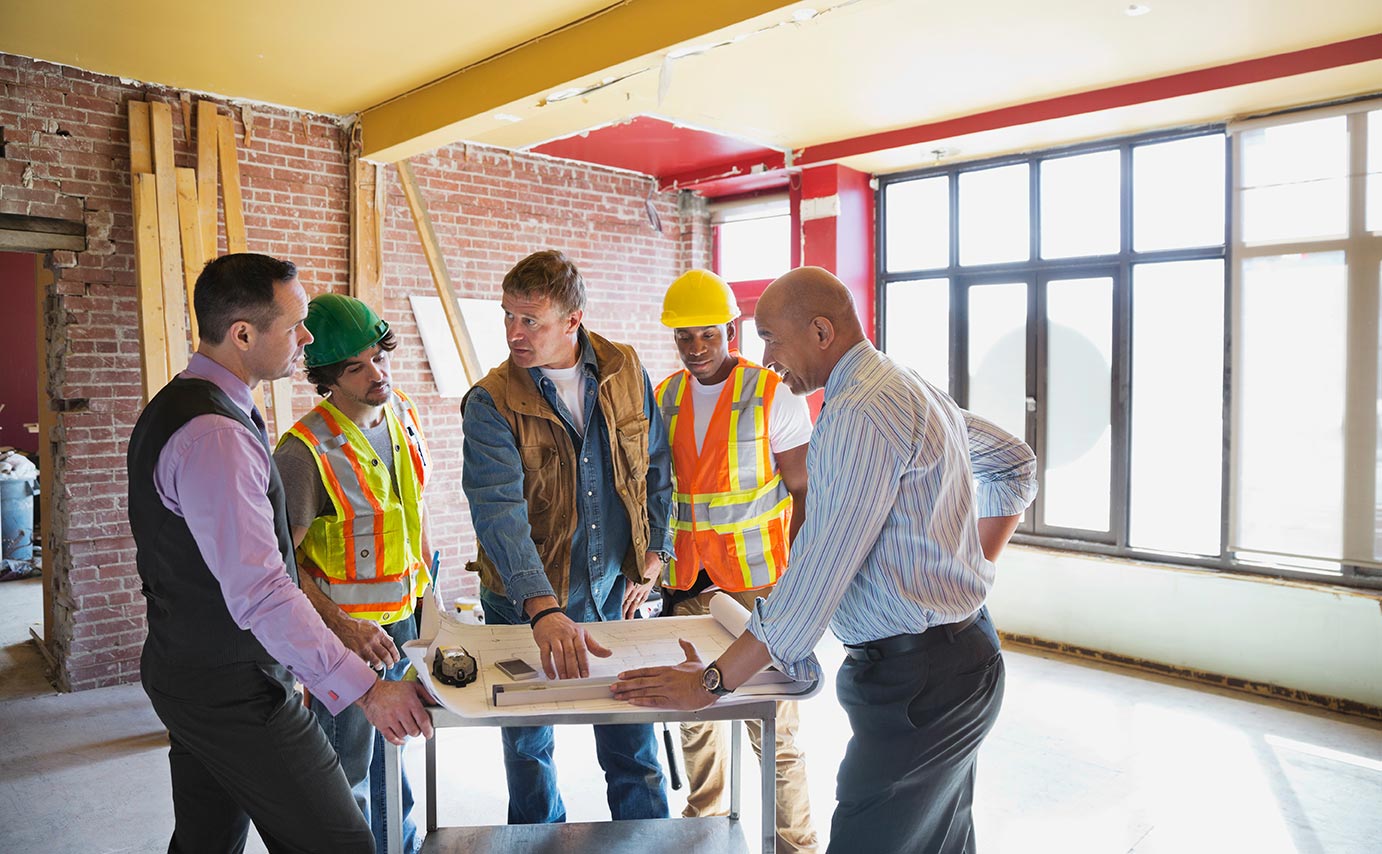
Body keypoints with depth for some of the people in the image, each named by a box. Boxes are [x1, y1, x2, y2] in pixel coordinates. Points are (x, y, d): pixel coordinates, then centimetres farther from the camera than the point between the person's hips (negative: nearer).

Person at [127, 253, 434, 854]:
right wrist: (366, 688, -27)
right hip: (234, 691, -10)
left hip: (185, 671, 10)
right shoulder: (216, 435, -24)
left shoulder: (175, 405, 10)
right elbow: (261, 593, -29)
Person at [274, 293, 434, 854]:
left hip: (401, 619, 7)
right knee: (349, 773, 9)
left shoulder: (403, 414, 0)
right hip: (344, 629, -6)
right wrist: (339, 625, -26)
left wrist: (425, 575, 14)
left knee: (387, 755, 24)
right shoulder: (305, 450, -22)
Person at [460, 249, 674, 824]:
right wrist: (544, 611, -42)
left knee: (634, 746, 11)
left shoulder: (625, 372, -4)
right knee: (528, 748, 15)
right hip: (525, 606, -1)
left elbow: (656, 468, 8)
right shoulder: (491, 403, -16)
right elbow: (500, 512, -29)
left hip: (613, 595, 2)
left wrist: (652, 556, 4)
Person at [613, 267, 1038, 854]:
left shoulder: (857, 415, -21)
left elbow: (819, 573, -25)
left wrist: (712, 682, -19)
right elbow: (1016, 465, 23)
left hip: (917, 681, -10)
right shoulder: (914, 388, 11)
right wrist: (976, 564, 18)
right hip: (961, 655, 11)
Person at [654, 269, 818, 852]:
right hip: (686, 582, 5)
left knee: (772, 724, -1)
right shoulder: (665, 398, 8)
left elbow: (804, 492, -5)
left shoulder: (774, 395, -7)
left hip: (758, 583, -4)